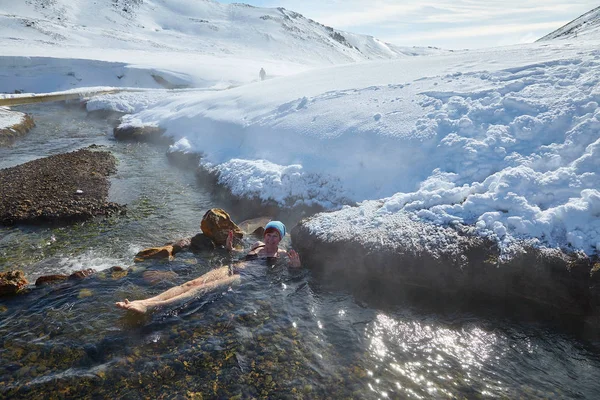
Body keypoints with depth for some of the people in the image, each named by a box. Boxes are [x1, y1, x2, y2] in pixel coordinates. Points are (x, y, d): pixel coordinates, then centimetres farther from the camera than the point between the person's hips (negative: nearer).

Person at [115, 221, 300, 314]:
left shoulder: (283, 254, 8)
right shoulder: (258, 245, 25)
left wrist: (296, 266, -22)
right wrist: (230, 248, 21)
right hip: (231, 269, 6)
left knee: (204, 288, -28)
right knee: (191, 283, -19)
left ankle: (151, 306, -44)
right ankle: (144, 301, -33)